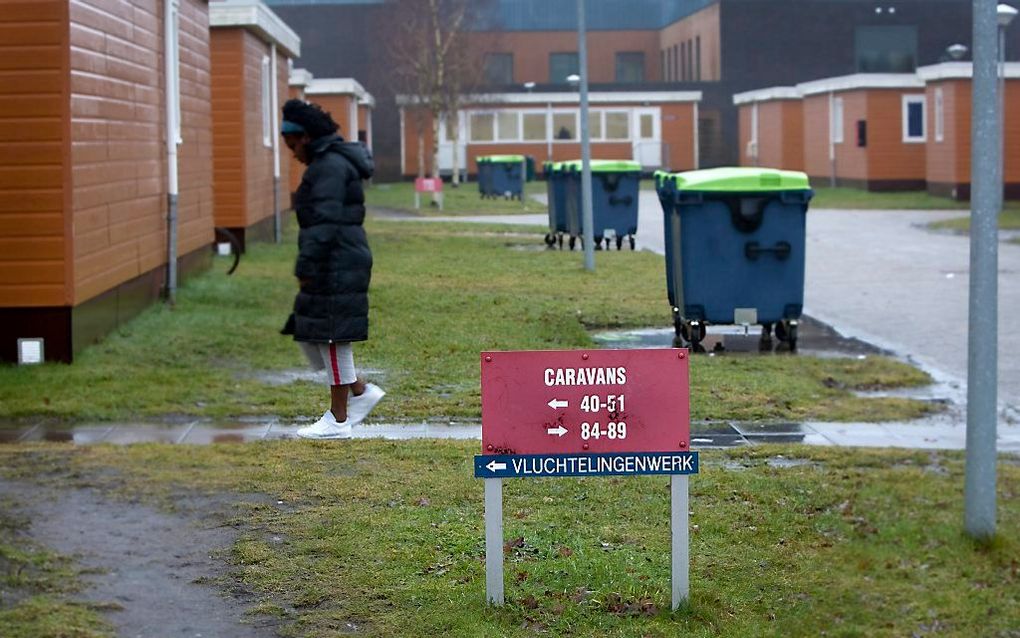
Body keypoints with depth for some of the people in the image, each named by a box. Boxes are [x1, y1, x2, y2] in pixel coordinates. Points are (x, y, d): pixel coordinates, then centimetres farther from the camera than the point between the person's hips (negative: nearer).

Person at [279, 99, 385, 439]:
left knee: (331, 336, -5)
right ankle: (361, 391, 16)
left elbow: (324, 222, -22)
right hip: (335, 266, 10)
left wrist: (305, 267, -21)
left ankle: (338, 419, 1)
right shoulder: (333, 163, 18)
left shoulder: (329, 166, -14)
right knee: (307, 335, 12)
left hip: (337, 266, -10)